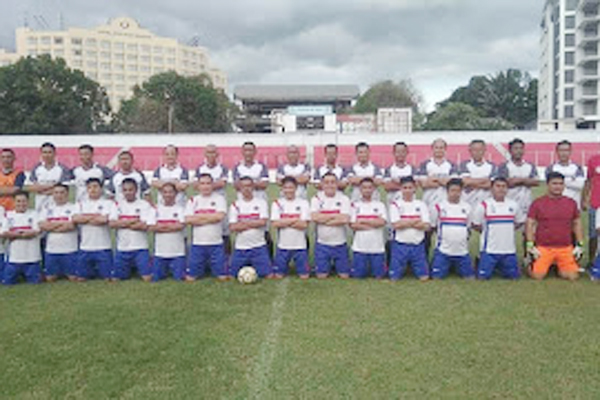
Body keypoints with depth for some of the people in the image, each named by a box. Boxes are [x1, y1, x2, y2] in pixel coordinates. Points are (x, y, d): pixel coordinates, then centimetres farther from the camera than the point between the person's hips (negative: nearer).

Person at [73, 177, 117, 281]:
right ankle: (92, 272, 34)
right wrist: (97, 217, -7)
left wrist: (85, 218, -4)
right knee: (81, 278, 7)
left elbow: (107, 219, -13)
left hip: (103, 247, -3)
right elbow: (75, 219, -6)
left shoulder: (109, 203, 3)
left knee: (108, 278, -1)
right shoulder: (81, 204, 12)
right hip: (85, 247, 3)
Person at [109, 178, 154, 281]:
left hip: (140, 247, -3)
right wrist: (131, 221, -13)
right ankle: (131, 269, 34)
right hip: (122, 248, 3)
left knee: (147, 278, -9)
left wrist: (122, 223, -7)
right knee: (116, 279, 6)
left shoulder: (144, 205, -3)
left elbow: (145, 226, -13)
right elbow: (112, 223, -4)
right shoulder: (118, 205, 7)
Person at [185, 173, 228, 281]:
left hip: (216, 244, -2)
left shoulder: (219, 198, 2)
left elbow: (220, 216, -14)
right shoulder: (193, 201, 8)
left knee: (222, 277, -1)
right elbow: (188, 220, -6)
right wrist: (211, 218, -9)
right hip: (197, 244, 2)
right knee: (190, 277, 2)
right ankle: (203, 268, 31)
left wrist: (199, 216, -7)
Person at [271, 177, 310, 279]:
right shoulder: (277, 203, 2)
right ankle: (286, 266, 32)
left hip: (300, 245, -1)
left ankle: (300, 268, 32)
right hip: (283, 246, 1)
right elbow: (275, 224, -10)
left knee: (304, 275, 0)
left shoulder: (303, 203, -2)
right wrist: (295, 220, -12)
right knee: (279, 275, 2)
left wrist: (284, 222, -11)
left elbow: (304, 224, -10)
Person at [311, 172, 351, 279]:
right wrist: (335, 216, -13)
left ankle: (336, 265, 36)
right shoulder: (316, 198, -2)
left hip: (340, 244, 0)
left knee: (344, 275, 5)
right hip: (322, 244, 0)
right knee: (321, 275, 2)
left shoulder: (344, 199, -4)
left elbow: (345, 219, -17)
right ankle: (328, 266, 33)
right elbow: (315, 217, -16)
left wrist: (324, 219, -14)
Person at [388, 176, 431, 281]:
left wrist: (405, 223, -9)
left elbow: (427, 226, -4)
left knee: (424, 277, 2)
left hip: (418, 245, 2)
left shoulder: (421, 205, 6)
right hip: (400, 245, -2)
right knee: (394, 278, -1)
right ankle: (402, 267, 27)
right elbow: (396, 225, -12)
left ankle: (414, 267, 29)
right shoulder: (395, 204, 0)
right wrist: (415, 221, -5)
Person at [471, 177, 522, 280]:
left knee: (514, 276, 8)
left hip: (509, 250, 4)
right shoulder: (483, 206, -7)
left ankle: (498, 267, 35)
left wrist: (507, 229, 5)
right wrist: (488, 231, -2)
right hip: (489, 249, -4)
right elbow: (475, 225, -2)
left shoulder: (513, 205, 5)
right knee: (483, 277, -4)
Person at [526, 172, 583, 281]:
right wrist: (531, 246, -6)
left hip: (566, 249, 3)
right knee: (538, 275, -14)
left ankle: (559, 268, 23)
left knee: (573, 276, -8)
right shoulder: (538, 203, 1)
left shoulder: (571, 203, 9)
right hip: (543, 248, -3)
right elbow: (530, 224, 1)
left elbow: (577, 224, 16)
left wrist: (580, 245, 9)